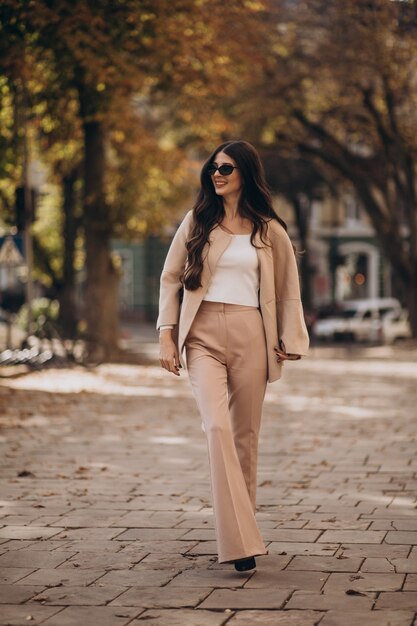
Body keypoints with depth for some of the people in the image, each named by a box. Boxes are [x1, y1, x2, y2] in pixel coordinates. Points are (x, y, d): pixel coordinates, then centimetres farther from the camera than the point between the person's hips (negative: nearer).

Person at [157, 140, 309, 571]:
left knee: (245, 435, 4)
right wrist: (166, 335, 2)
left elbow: (288, 289, 15)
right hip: (203, 335, -1)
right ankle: (239, 541, -24)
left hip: (250, 335, 1)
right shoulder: (197, 222, 9)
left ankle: (241, 530, 17)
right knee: (217, 427, -18)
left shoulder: (269, 230, 8)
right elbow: (171, 279, 11)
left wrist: (288, 340, 8)